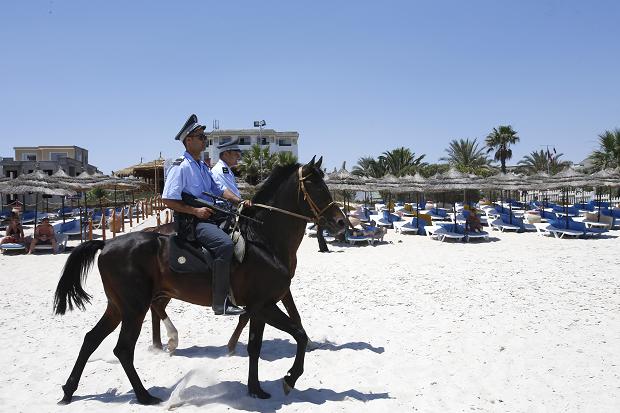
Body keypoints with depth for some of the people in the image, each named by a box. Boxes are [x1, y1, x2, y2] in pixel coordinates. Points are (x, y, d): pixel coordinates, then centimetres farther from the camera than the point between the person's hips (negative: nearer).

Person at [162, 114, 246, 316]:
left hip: (208, 217, 10)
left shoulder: (203, 166, 18)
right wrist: (195, 211, -19)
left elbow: (218, 189, 20)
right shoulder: (181, 166, -9)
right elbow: (168, 200, -14)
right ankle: (220, 302, -28)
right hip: (191, 220, -10)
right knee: (224, 244, -31)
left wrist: (239, 201, 5)